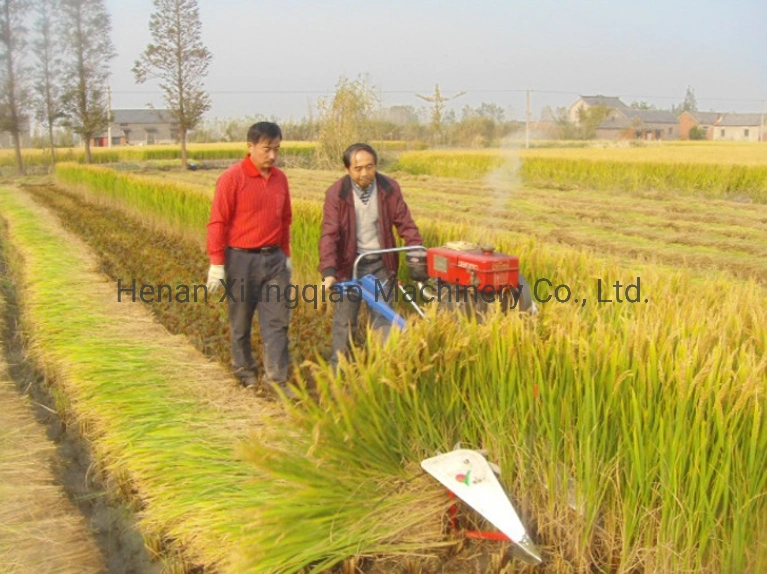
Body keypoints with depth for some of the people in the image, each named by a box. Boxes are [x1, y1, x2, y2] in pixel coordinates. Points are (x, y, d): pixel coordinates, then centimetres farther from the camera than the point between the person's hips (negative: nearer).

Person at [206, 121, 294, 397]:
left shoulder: (280, 178, 6)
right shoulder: (232, 178, -10)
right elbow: (217, 222, -10)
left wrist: (286, 255, 16)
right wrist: (217, 264, -12)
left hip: (274, 259, 4)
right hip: (242, 259, -4)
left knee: (277, 320, 2)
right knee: (241, 321, 10)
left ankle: (276, 378, 7)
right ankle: (244, 370, 29)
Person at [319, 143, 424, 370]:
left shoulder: (390, 188, -8)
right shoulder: (336, 193, -14)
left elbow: (405, 224, -2)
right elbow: (329, 234, -20)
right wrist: (328, 272, -31)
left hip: (380, 264, 1)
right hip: (349, 264, -1)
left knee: (383, 320, 4)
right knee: (344, 322, 9)